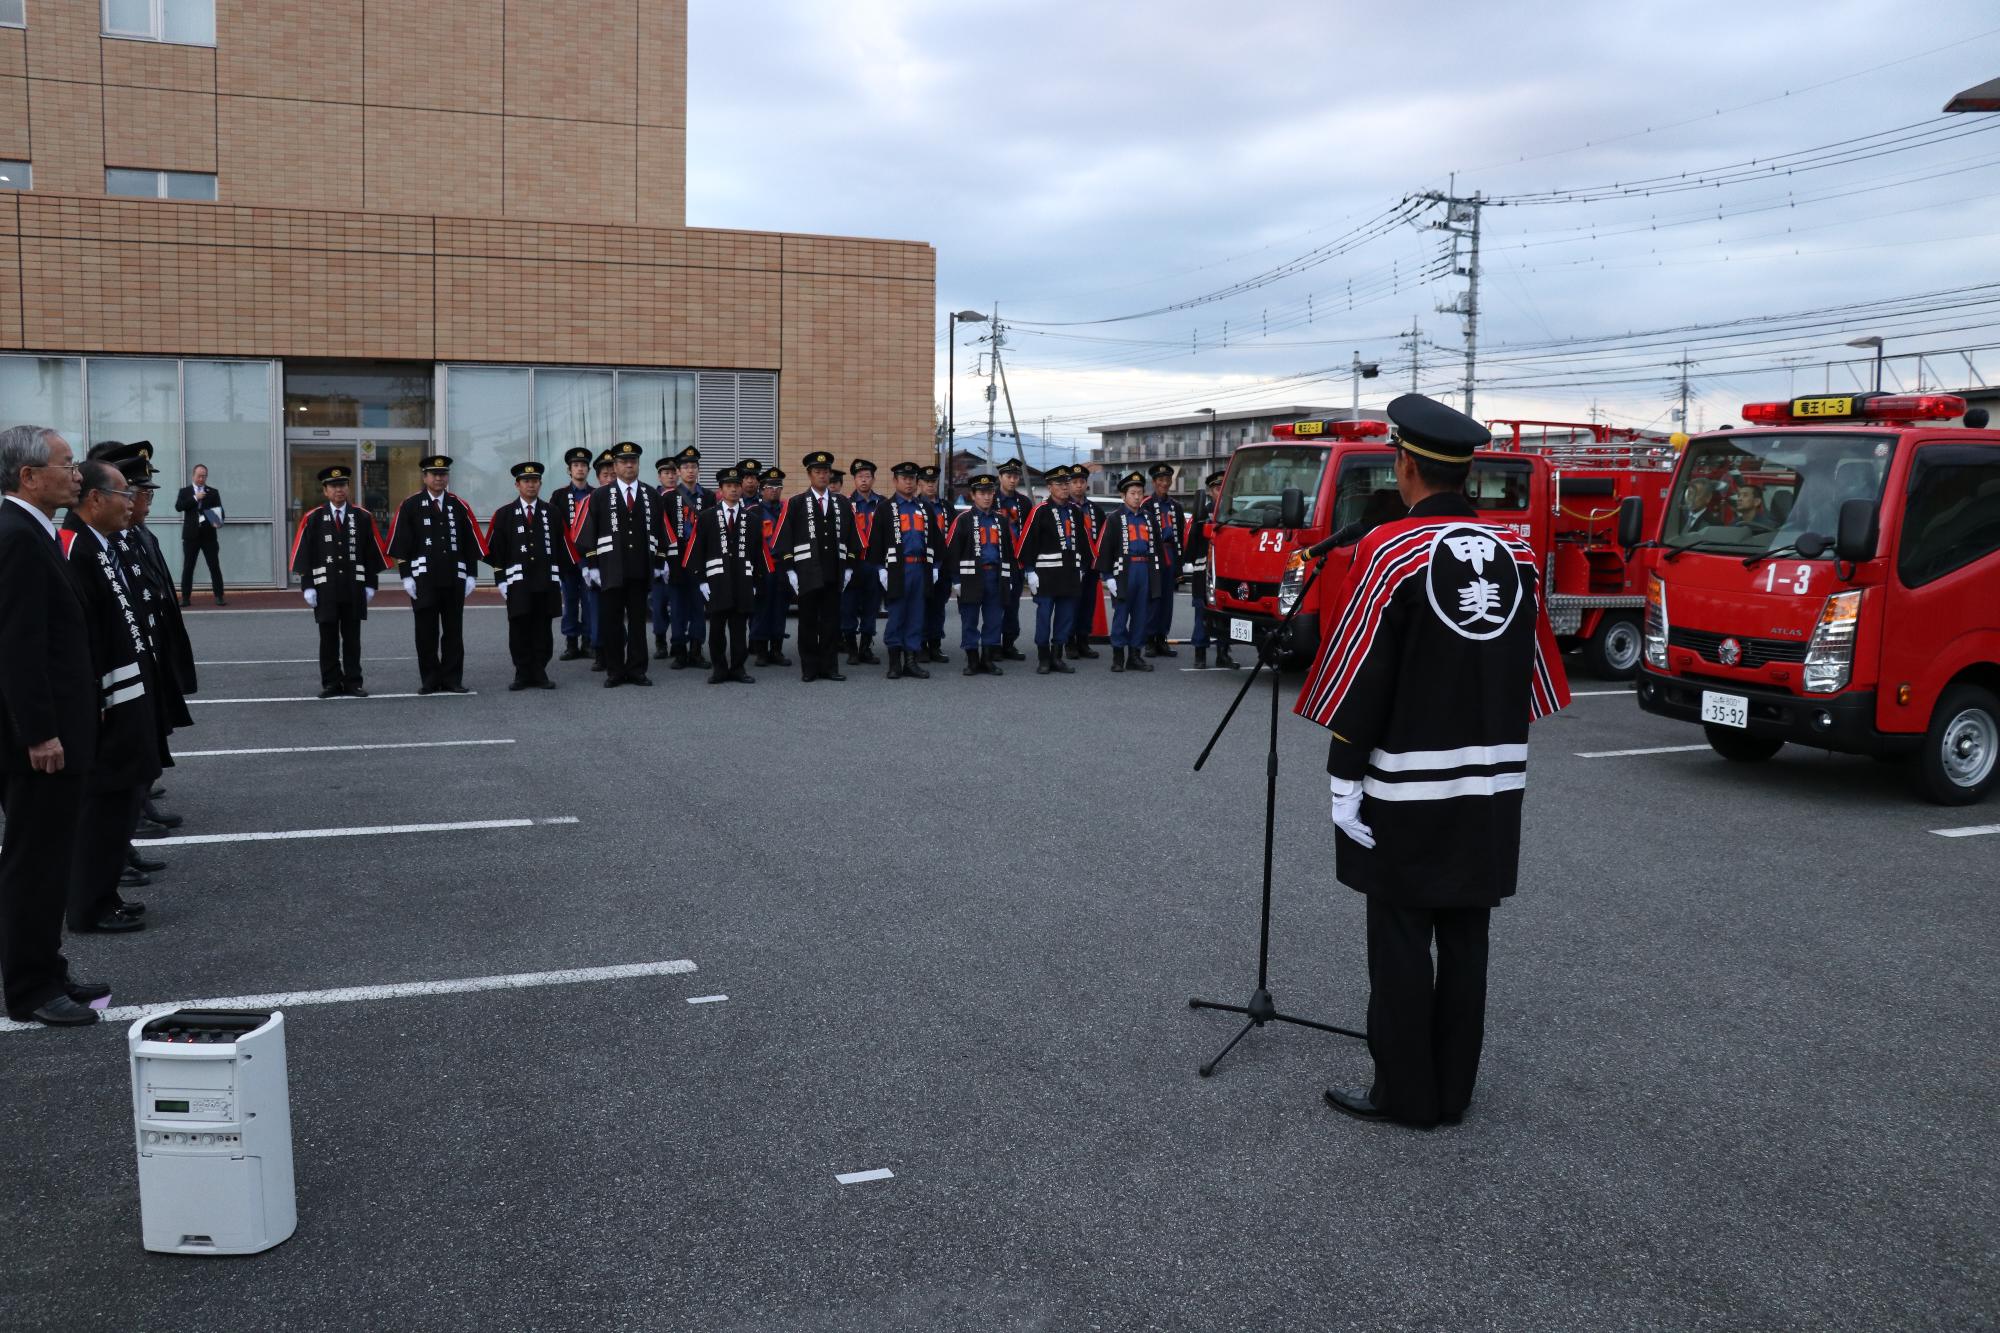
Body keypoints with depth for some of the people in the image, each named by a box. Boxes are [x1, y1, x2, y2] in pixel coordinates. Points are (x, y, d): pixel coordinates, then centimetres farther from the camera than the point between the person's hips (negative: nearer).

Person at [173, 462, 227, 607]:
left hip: (209, 535, 0)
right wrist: (195, 498, -16)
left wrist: (218, 522, -20)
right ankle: (185, 597, 6)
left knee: (215, 566, -3)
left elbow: (219, 510, 1)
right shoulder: (185, 491, 8)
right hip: (191, 535, 0)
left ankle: (219, 596, 0)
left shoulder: (213, 492, 9)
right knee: (188, 567, 3)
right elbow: (178, 507, -7)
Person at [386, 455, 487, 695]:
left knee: (453, 630, 4)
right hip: (423, 579, -2)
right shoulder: (410, 506, 4)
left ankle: (452, 679, 11)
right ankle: (430, 680, 10)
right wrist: (406, 576, -5)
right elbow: (401, 544, 1)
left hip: (455, 578, 2)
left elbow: (471, 544, 9)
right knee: (426, 631, 2)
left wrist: (471, 576, 3)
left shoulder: (460, 507, 9)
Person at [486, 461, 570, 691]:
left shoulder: (553, 513, 9)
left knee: (543, 629, 4)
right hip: (518, 582, -1)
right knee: (519, 629, 0)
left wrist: (559, 576, 6)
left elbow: (562, 546, 11)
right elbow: (495, 550, 4)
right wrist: (501, 579, -2)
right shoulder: (504, 515, 6)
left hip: (547, 581, 1)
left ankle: (540, 673, 10)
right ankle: (523, 674, 7)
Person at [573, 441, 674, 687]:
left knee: (638, 621, 5)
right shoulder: (599, 496, 3)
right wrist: (591, 565, -4)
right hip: (611, 571, -1)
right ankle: (614, 671, 8)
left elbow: (662, 531, 12)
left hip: (641, 571, 2)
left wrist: (660, 563, 9)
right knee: (611, 622, 2)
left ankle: (636, 670, 11)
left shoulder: (653, 496, 9)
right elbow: (587, 533, 1)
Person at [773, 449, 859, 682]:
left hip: (834, 573, 3)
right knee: (808, 623, 3)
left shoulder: (842, 503, 11)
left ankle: (829, 667, 11)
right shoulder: (795, 504, 1)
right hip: (807, 573, -2)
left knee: (831, 622, 5)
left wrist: (848, 567, 8)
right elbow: (784, 539, -1)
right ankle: (809, 669, 9)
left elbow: (851, 536, 14)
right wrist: (790, 570, -6)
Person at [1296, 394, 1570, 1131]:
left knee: (1401, 936, 3)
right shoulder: (1516, 551, 6)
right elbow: (1531, 668, 12)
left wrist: (1345, 775, -8)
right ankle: (1453, 1089, 21)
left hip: (1410, 783, -6)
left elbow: (1363, 676, -13)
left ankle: (1404, 1093, 11)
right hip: (1494, 780, 6)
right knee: (1465, 933, 12)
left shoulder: (1390, 550, -13)